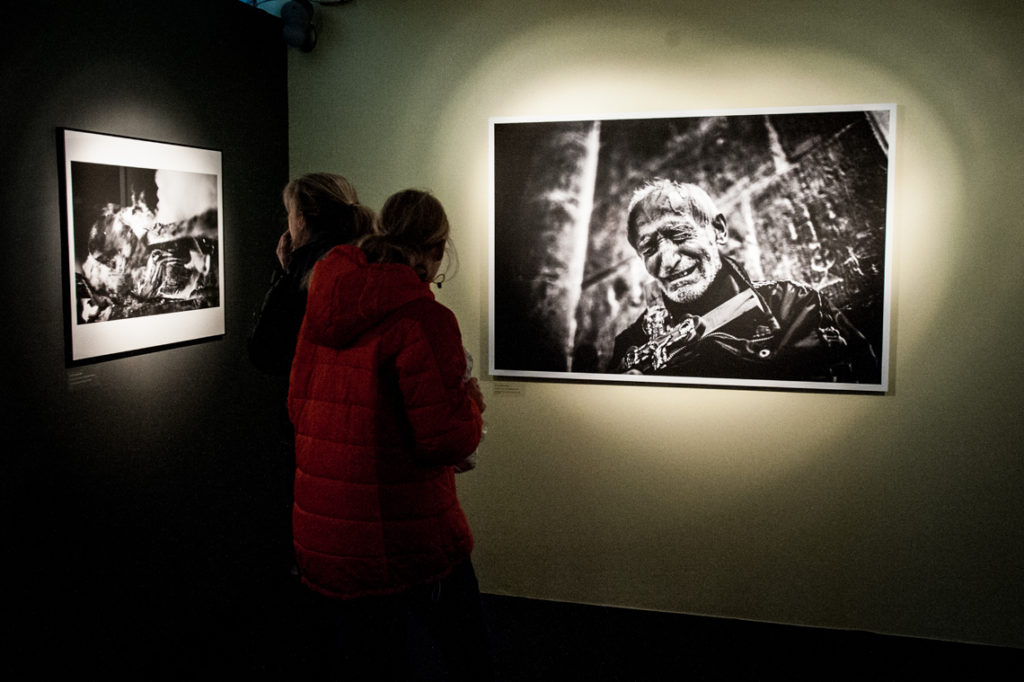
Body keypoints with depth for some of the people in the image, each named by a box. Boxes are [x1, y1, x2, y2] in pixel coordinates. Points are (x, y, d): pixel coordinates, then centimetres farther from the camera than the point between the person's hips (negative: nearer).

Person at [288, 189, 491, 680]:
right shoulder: (422, 317, -18)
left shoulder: (320, 310, 5)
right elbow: (447, 440, -19)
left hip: (322, 541, 7)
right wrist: (470, 401, 1)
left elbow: (298, 408, 15)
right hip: (407, 540, -7)